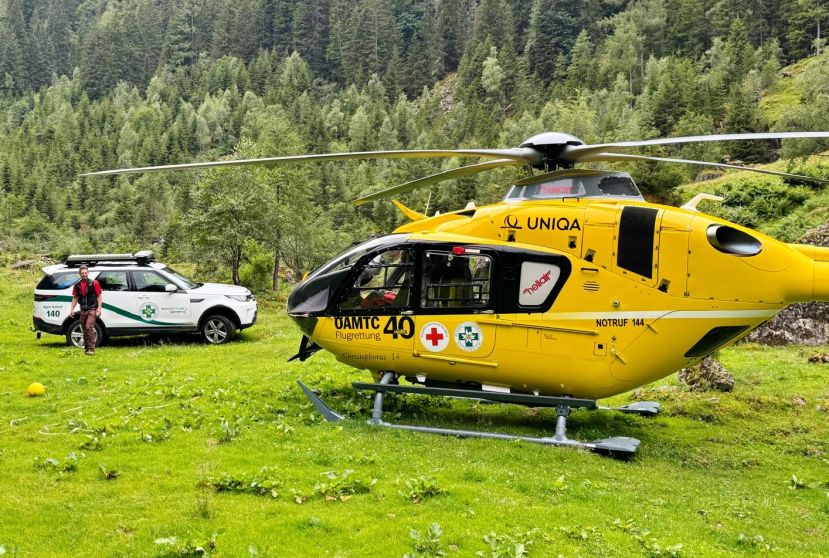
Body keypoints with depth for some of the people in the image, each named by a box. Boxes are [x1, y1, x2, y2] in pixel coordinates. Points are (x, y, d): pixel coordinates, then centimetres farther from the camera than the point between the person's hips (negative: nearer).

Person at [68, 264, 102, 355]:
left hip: (92, 309, -5)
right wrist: (72, 309, 7)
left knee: (89, 327, -17)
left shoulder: (94, 283, -4)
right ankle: (86, 347, 21)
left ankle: (91, 349, -17)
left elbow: (99, 296, -3)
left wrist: (99, 308, -11)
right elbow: (75, 298, 16)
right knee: (84, 329, 11)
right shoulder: (77, 285, 8)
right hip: (83, 310, 5)